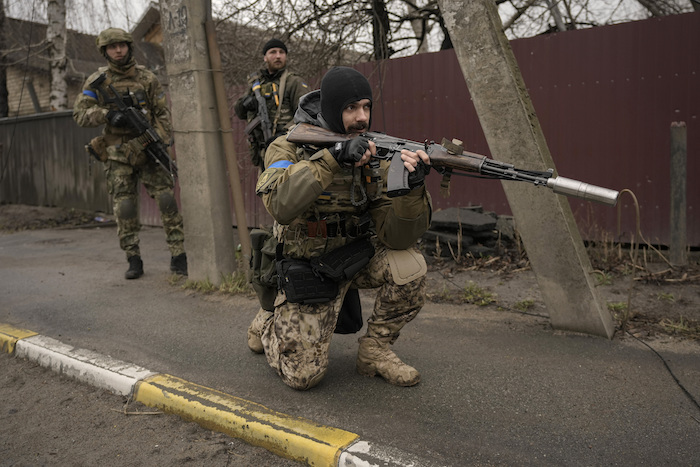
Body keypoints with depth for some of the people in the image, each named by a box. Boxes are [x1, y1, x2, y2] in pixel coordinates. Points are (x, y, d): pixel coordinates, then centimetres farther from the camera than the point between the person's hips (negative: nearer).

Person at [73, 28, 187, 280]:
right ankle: (133, 260, 12)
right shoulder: (97, 81, 5)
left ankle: (179, 257, -3)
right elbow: (79, 113, -1)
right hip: (118, 156, 0)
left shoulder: (147, 78, 6)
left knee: (167, 200, -9)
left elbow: (163, 114, 6)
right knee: (124, 208, -1)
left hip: (148, 150, 0)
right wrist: (107, 114, -18)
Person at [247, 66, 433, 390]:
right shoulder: (290, 147, -15)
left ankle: (375, 351, -1)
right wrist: (334, 156, -41)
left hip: (354, 258, 3)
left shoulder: (375, 155, -8)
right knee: (303, 375, -9)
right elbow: (281, 205, -37)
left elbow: (396, 236, -17)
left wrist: (413, 186, -35)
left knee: (410, 266, -26)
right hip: (308, 271, -3)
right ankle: (268, 323, 25)